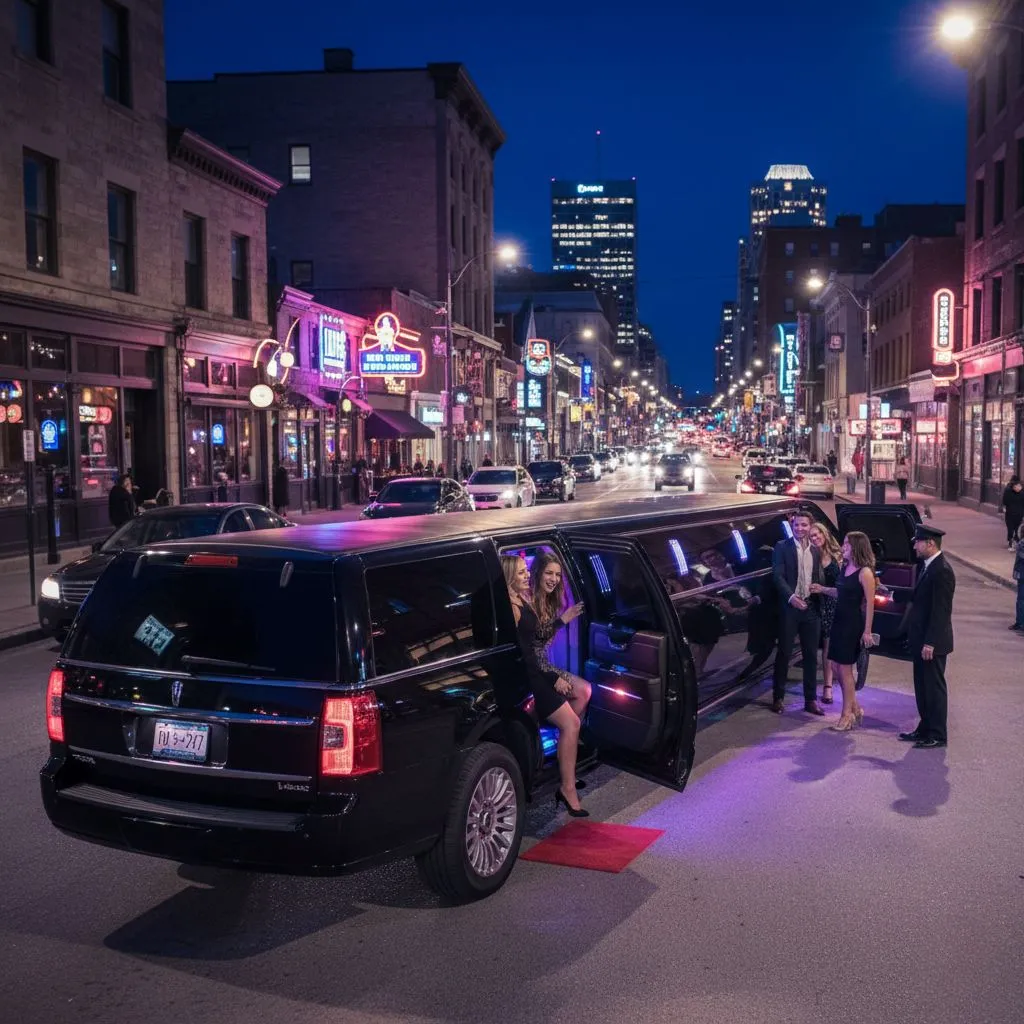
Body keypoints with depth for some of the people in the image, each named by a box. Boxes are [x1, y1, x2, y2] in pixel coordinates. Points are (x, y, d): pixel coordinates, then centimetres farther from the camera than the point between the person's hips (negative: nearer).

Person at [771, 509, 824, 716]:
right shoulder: (782, 547, -1)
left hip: (811, 608, 4)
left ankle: (810, 699, 15)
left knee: (811, 655, 7)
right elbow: (778, 576, -8)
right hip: (789, 607, -4)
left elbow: (818, 580, 14)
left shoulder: (816, 551, 14)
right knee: (784, 653, 2)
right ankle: (778, 697, 11)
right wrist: (791, 596, -21)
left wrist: (818, 603, -2)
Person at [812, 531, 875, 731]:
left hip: (853, 623, -8)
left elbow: (870, 603, -15)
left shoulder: (865, 572, -15)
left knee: (845, 668, -1)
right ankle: (855, 708, 26)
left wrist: (867, 631, -17)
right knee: (838, 666, 11)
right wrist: (823, 590, 7)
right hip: (839, 620, 8)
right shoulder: (845, 567, 9)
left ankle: (847, 714, 11)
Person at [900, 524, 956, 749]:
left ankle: (937, 735, 10)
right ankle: (925, 728, 27)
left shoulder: (942, 571, -20)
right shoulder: (929, 567, 10)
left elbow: (941, 610, -22)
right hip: (922, 640, 9)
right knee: (922, 686, 16)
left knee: (934, 687, 1)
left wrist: (930, 643, -22)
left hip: (932, 642, -9)